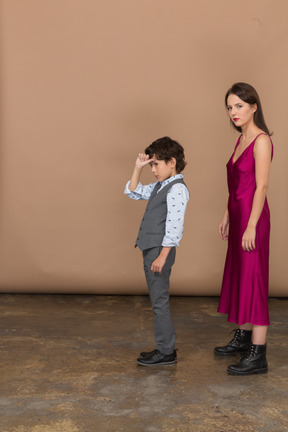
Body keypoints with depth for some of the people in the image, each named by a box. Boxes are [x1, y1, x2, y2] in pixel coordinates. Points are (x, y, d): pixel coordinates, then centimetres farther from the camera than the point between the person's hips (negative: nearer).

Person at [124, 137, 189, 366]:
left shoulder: (177, 188, -14)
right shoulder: (159, 186, 15)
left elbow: (174, 226, -20)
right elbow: (134, 192, 27)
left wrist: (162, 256, -21)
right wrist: (138, 168, 15)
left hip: (160, 251, -10)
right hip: (150, 249, 10)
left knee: (160, 301, -3)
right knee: (157, 300, 14)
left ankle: (166, 352, 6)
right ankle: (165, 347, 24)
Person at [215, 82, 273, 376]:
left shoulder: (261, 140, -14)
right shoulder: (242, 139, 13)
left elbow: (261, 186, -18)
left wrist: (251, 226, -21)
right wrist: (227, 217, 18)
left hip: (253, 217, -9)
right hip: (237, 214, 10)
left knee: (253, 280, -5)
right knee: (237, 277, 17)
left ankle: (258, 356, 2)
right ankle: (243, 338, 31)